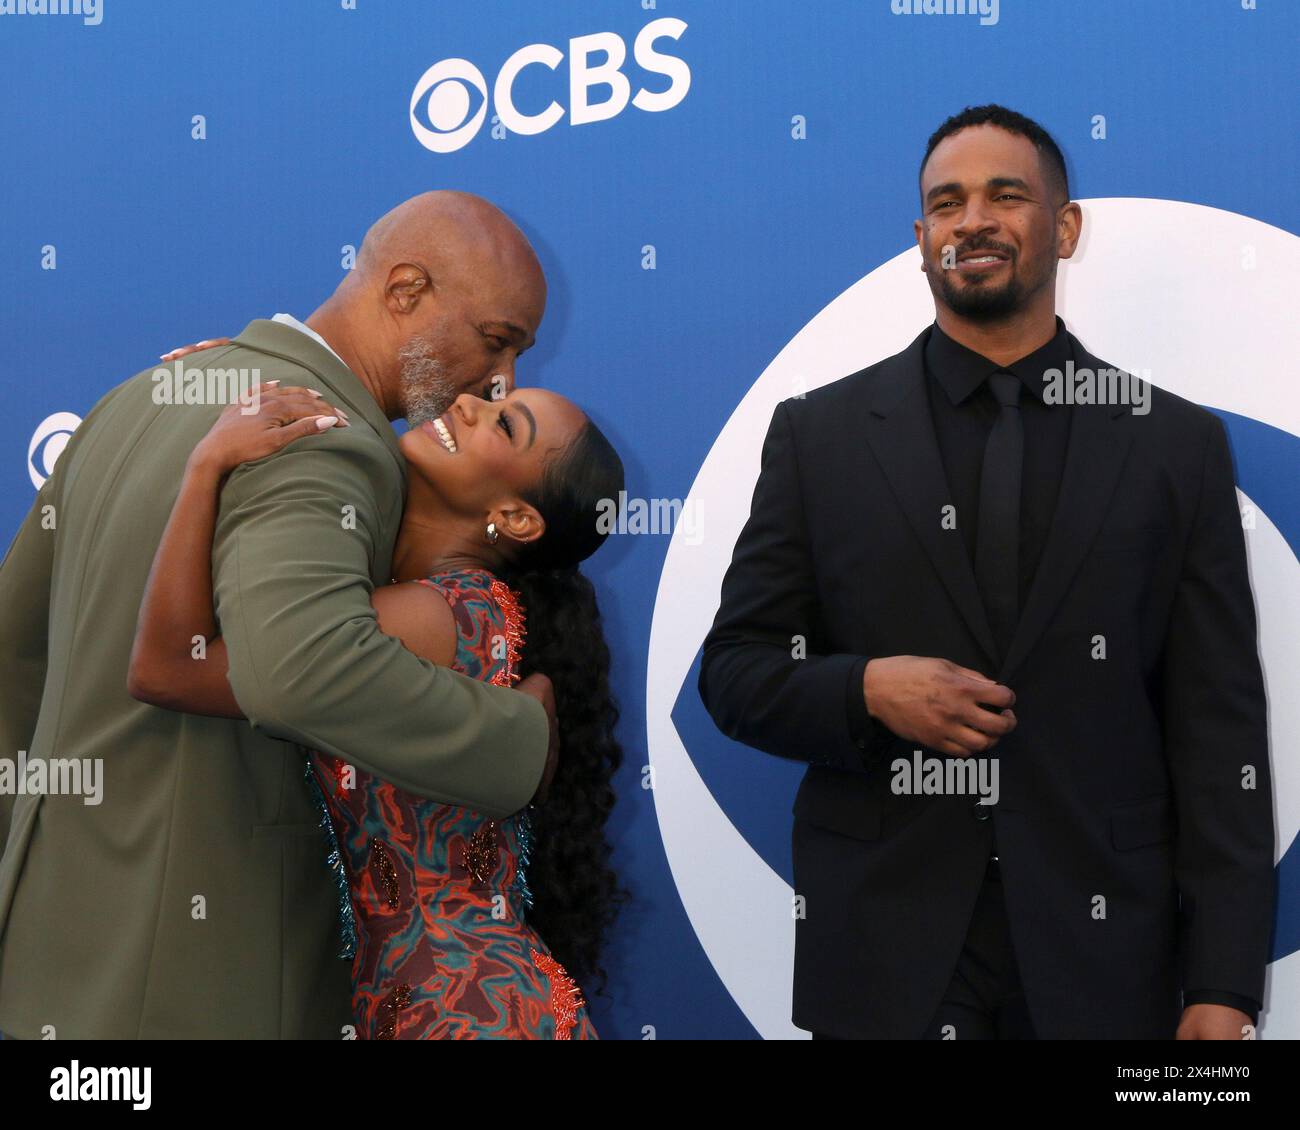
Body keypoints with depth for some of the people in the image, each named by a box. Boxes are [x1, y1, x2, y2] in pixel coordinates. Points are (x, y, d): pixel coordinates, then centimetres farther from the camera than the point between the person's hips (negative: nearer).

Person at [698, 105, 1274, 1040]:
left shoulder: (1178, 444, 1)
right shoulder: (819, 434, 1)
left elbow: (1221, 728, -1)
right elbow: (734, 670, 4)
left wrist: (1223, 988, -5)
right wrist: (865, 690, -16)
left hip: (1104, 959, 1)